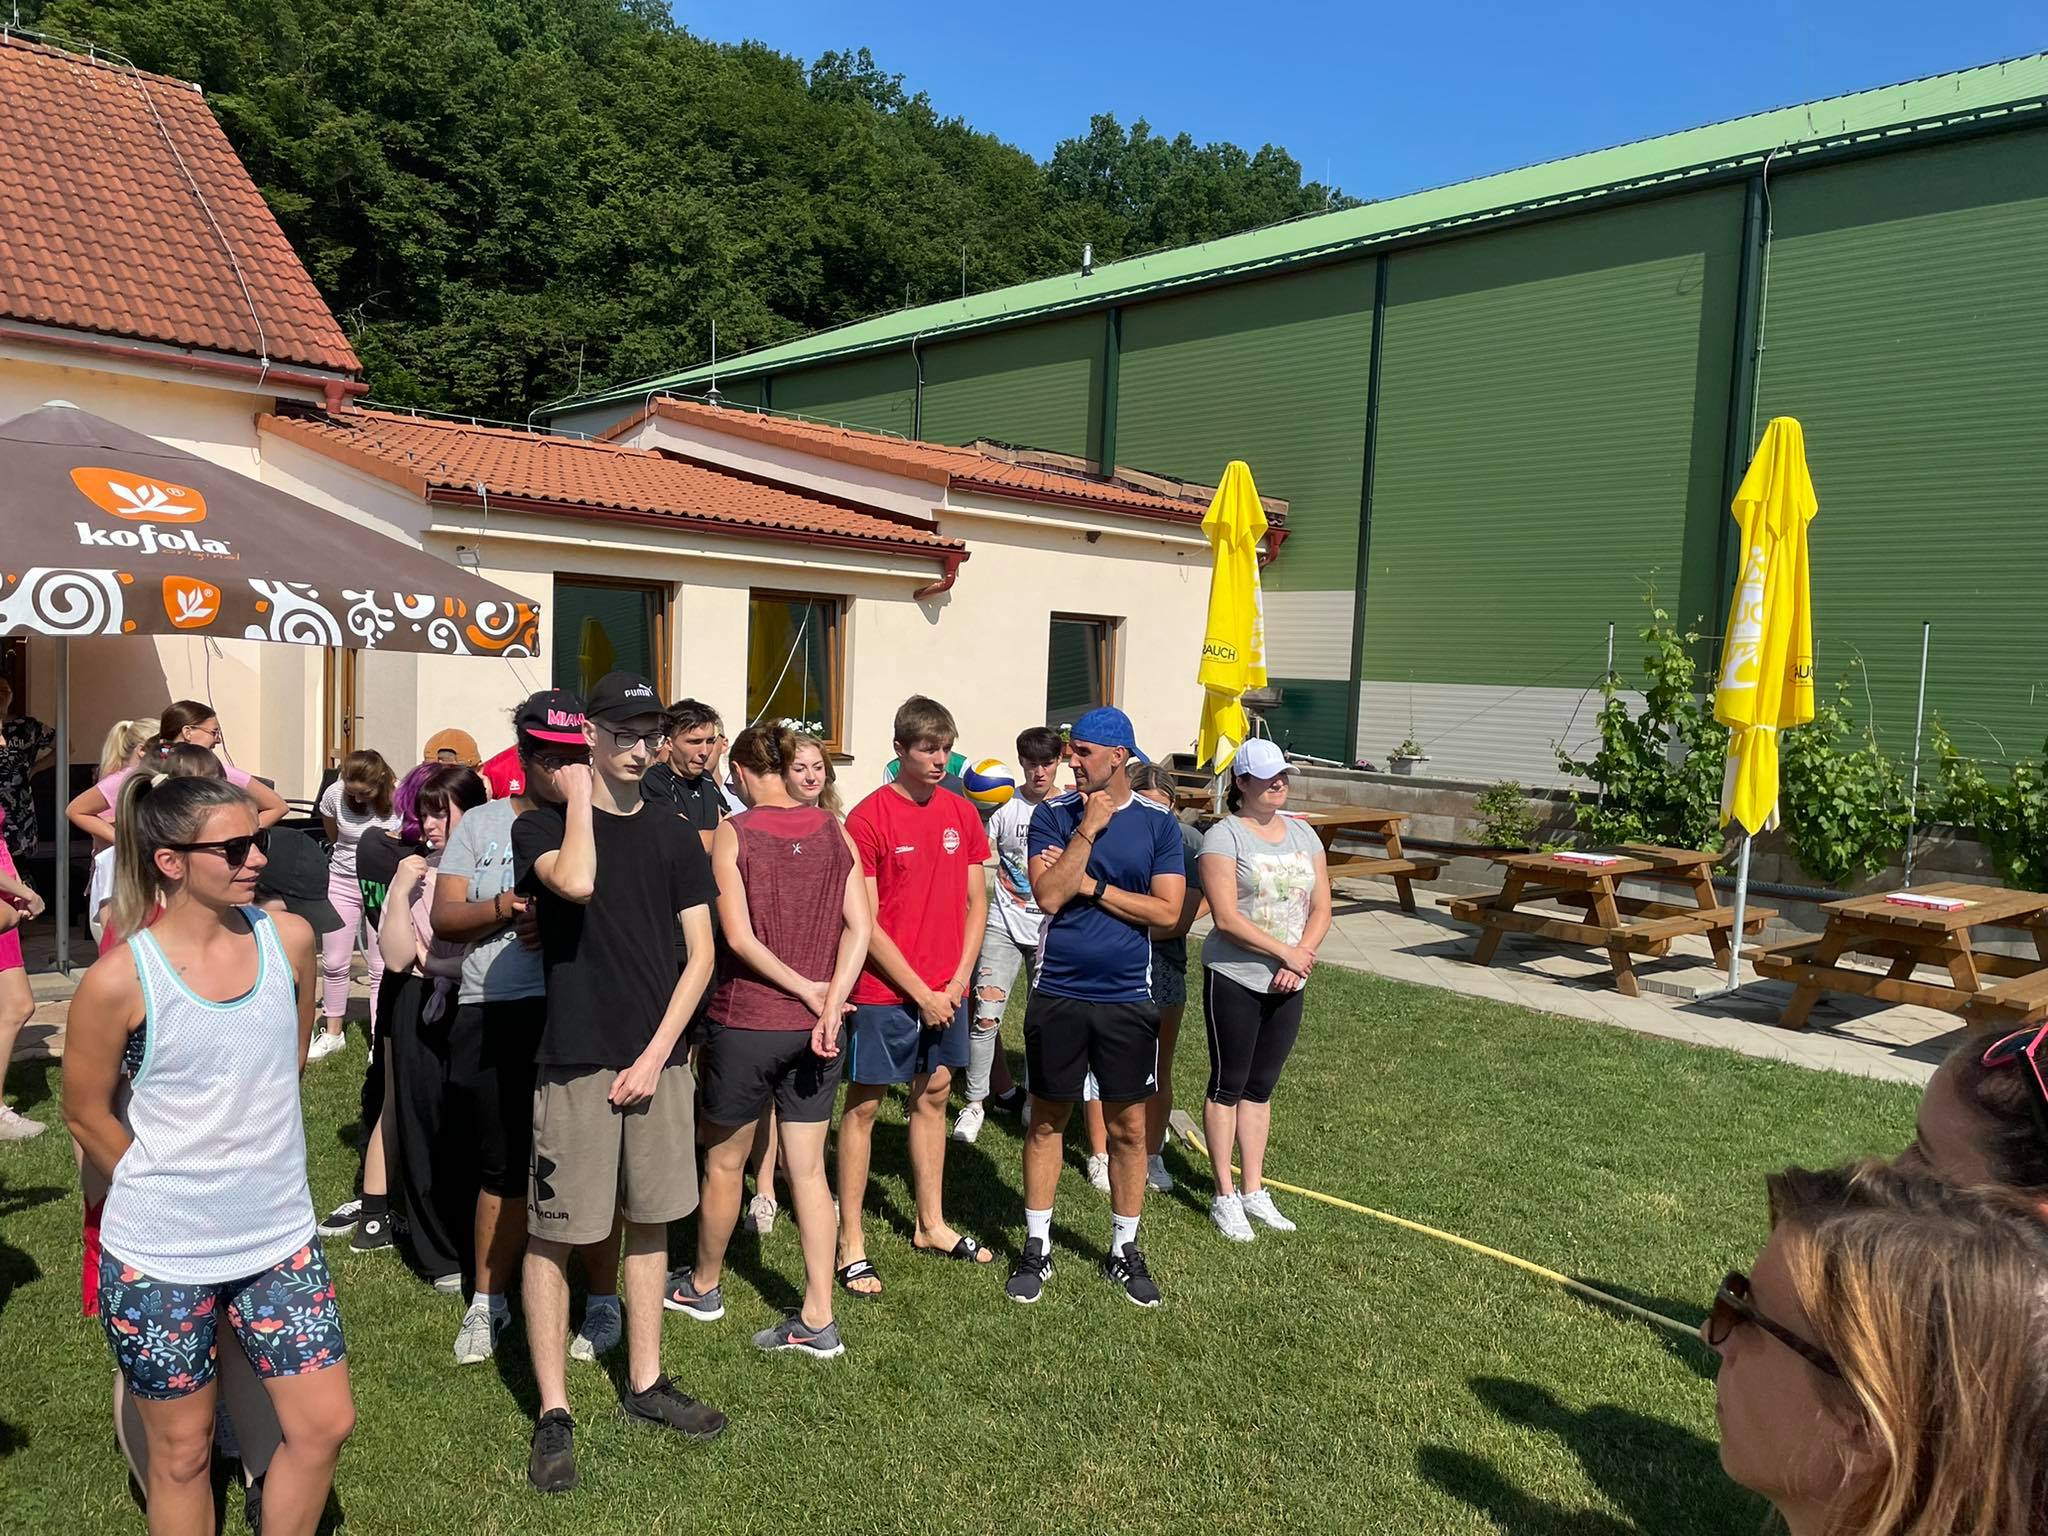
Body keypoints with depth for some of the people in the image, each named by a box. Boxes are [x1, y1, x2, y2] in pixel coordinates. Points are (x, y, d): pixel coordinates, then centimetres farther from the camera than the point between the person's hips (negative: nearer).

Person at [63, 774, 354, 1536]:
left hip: (280, 1236, 3)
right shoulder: (120, 979, -17)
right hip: (160, 1252, -3)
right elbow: (86, 1113, -3)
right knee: (182, 1450, 14)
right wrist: (172, 1188, 4)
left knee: (325, 1423, 7)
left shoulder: (289, 938, -6)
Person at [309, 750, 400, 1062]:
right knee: (333, 963, 9)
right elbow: (333, 837, 10)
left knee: (381, 968, 1)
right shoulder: (333, 794, -11)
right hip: (342, 883, 3)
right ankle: (332, 1032, 27)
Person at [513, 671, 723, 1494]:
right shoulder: (543, 824, -2)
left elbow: (700, 953, 4)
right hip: (577, 1061, -4)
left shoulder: (674, 837, 7)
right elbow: (575, 882, -26)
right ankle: (554, 1412, 14)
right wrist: (577, 796, -12)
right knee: (553, 1235, 2)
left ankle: (645, 1382, 28)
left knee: (649, 1224, 14)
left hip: (659, 1058, 4)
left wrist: (658, 1052, -5)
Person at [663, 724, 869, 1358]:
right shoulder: (834, 830, 1)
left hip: (745, 1021, -4)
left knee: (724, 1163, 16)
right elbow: (860, 926, -5)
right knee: (809, 1169, 10)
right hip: (814, 1026, 4)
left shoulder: (733, 834, -10)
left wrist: (806, 989, -9)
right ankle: (818, 1319, 13)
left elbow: (739, 936, -16)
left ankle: (703, 1286, 37)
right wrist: (828, 1004, -10)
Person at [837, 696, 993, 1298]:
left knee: (934, 1095, 15)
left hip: (946, 988, 6)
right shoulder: (868, 819, -11)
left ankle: (932, 1225, 29)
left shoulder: (962, 814, 5)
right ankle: (851, 1242, 13)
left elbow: (975, 904, 9)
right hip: (884, 991, -5)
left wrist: (958, 981, -1)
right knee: (864, 1105, 3)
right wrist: (920, 992, -12)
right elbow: (865, 923, -13)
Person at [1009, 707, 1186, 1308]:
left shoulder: (1157, 822, -1)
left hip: (1127, 997, 0)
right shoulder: (1053, 815, -2)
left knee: (1128, 1128, 9)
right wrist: (1089, 829, -18)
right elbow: (1048, 896, -14)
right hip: (1057, 994, 0)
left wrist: (1089, 884, -11)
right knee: (1047, 1122, 10)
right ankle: (1036, 1248, 24)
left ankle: (1125, 1249, 26)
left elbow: (1167, 911, -8)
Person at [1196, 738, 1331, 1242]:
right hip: (1234, 979, -5)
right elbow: (1227, 918, -17)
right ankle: (1224, 1196, 14)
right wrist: (1285, 952, -15)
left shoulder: (1303, 834, 9)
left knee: (1261, 1088, 14)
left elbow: (1321, 908, 7)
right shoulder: (1224, 836, -10)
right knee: (1228, 1086, 4)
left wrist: (1301, 960, -9)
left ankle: (1254, 1191, 23)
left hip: (1286, 985, 6)